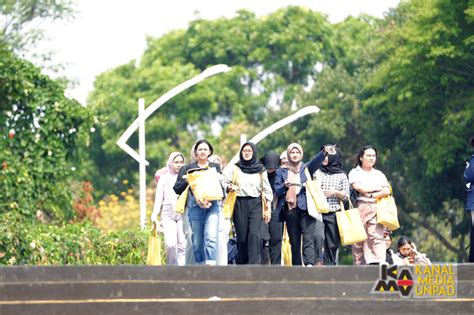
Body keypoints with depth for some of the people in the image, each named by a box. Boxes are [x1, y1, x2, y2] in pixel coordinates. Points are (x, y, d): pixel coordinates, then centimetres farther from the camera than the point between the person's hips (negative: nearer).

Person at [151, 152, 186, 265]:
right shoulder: (164, 178, 14)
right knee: (170, 244, -15)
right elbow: (159, 198, 13)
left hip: (182, 213, 0)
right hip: (168, 214, 0)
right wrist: (155, 216, 6)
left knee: (182, 245, -8)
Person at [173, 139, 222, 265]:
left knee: (211, 237, -19)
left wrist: (211, 201, -10)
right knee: (197, 240, 0)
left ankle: (211, 265, -26)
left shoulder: (215, 167, 14)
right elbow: (177, 188, 7)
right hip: (195, 206, 1)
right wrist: (188, 180, -9)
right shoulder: (188, 168, 12)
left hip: (212, 206, -1)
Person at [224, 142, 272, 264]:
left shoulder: (260, 169, 10)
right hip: (240, 204, 1)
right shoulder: (234, 169, 9)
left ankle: (254, 265, -23)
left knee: (254, 234, -17)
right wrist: (230, 187, -14)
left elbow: (267, 190, 11)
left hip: (256, 204, -1)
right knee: (242, 236, -3)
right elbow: (224, 184, 9)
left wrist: (268, 209, 4)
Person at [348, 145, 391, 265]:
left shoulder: (379, 174, 21)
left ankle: (378, 263, -26)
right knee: (358, 239, -5)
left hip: (377, 209, 2)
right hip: (360, 209, -2)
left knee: (377, 236, -14)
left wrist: (371, 195, -5)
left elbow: (386, 191, 7)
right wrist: (378, 188, 3)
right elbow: (359, 188, -6)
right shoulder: (354, 172, 12)